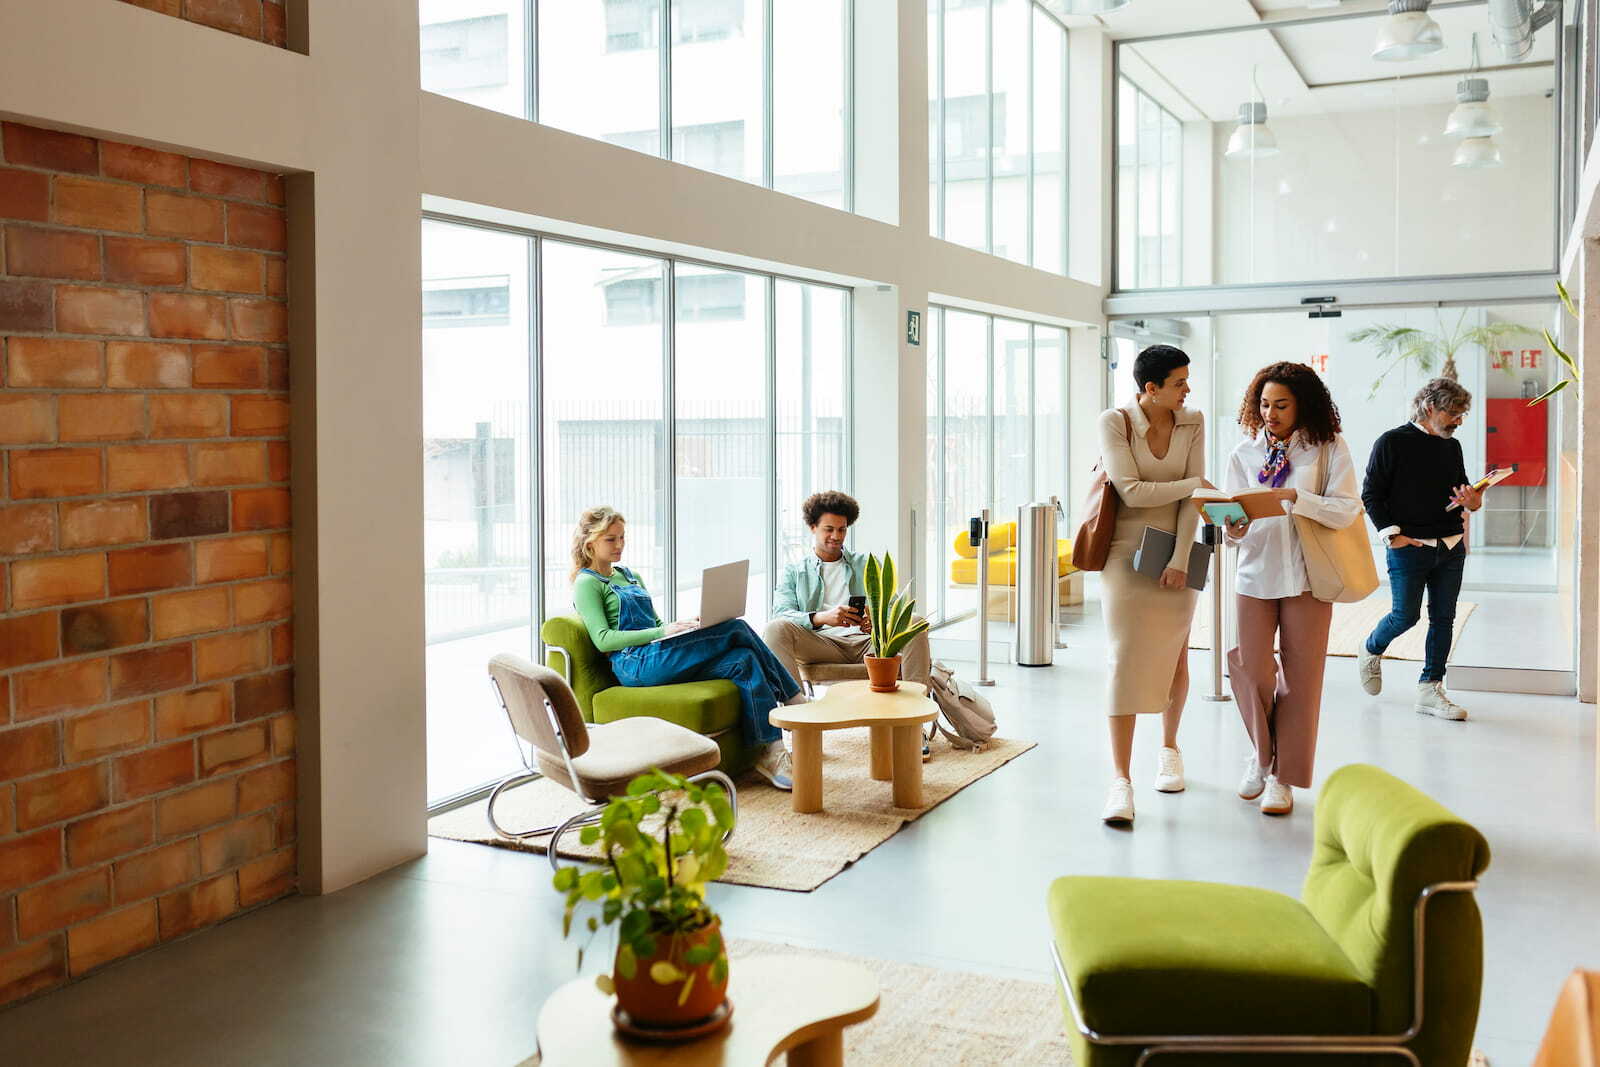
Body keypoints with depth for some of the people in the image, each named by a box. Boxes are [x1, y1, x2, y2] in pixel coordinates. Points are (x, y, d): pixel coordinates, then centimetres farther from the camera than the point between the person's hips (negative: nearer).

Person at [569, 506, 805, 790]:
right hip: (636, 663, -8)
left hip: (659, 655, 8)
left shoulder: (630, 577, 28)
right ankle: (795, 700, -6)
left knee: (743, 661, -18)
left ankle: (772, 752, -22)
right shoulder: (587, 583, 3)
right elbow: (603, 639, -8)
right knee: (736, 628, -17)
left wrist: (685, 625, 4)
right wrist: (662, 632, -16)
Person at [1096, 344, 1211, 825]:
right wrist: (1195, 484, -12)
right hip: (1126, 551, -3)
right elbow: (1132, 492, -17)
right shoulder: (1114, 422, -9)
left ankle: (1169, 748, 35)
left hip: (1175, 552, 3)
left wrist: (1181, 559, -11)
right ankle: (1121, 781, -11)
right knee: (1127, 659, -10)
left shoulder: (1192, 423, 0)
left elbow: (1191, 502, -4)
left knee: (1174, 656, 11)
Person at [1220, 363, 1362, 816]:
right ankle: (1261, 752, 24)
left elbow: (1347, 510, -10)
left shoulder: (1328, 448, -2)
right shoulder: (1245, 453, 6)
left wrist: (1295, 498, -23)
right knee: (1251, 669, -2)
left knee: (1300, 676, 3)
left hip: (1306, 575, -2)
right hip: (1256, 572, 2)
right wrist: (1234, 529, -18)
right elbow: (1230, 512, 5)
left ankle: (1284, 776, 14)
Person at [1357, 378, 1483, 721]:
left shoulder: (1452, 447, 12)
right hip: (1409, 546, -6)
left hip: (1451, 547, 6)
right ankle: (1370, 652, 29)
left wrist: (1471, 500, -2)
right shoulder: (1392, 442, -6)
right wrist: (1391, 534, -12)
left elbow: (1461, 490, 22)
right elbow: (1371, 494, -6)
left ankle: (1430, 689, 12)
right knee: (1406, 615, -1)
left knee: (1443, 618, 5)